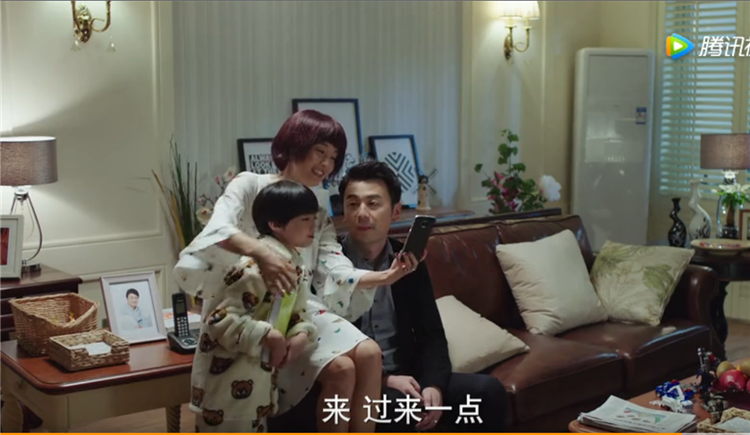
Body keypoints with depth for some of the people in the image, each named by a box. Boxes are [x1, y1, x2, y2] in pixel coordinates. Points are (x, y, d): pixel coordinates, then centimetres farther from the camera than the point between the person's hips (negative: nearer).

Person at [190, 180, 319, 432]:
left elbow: (296, 311, 14)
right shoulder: (255, 268, -26)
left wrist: (302, 334, -8)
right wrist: (270, 337, -27)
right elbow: (219, 321, -27)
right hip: (228, 380, -10)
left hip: (258, 378, 10)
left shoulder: (295, 265, 6)